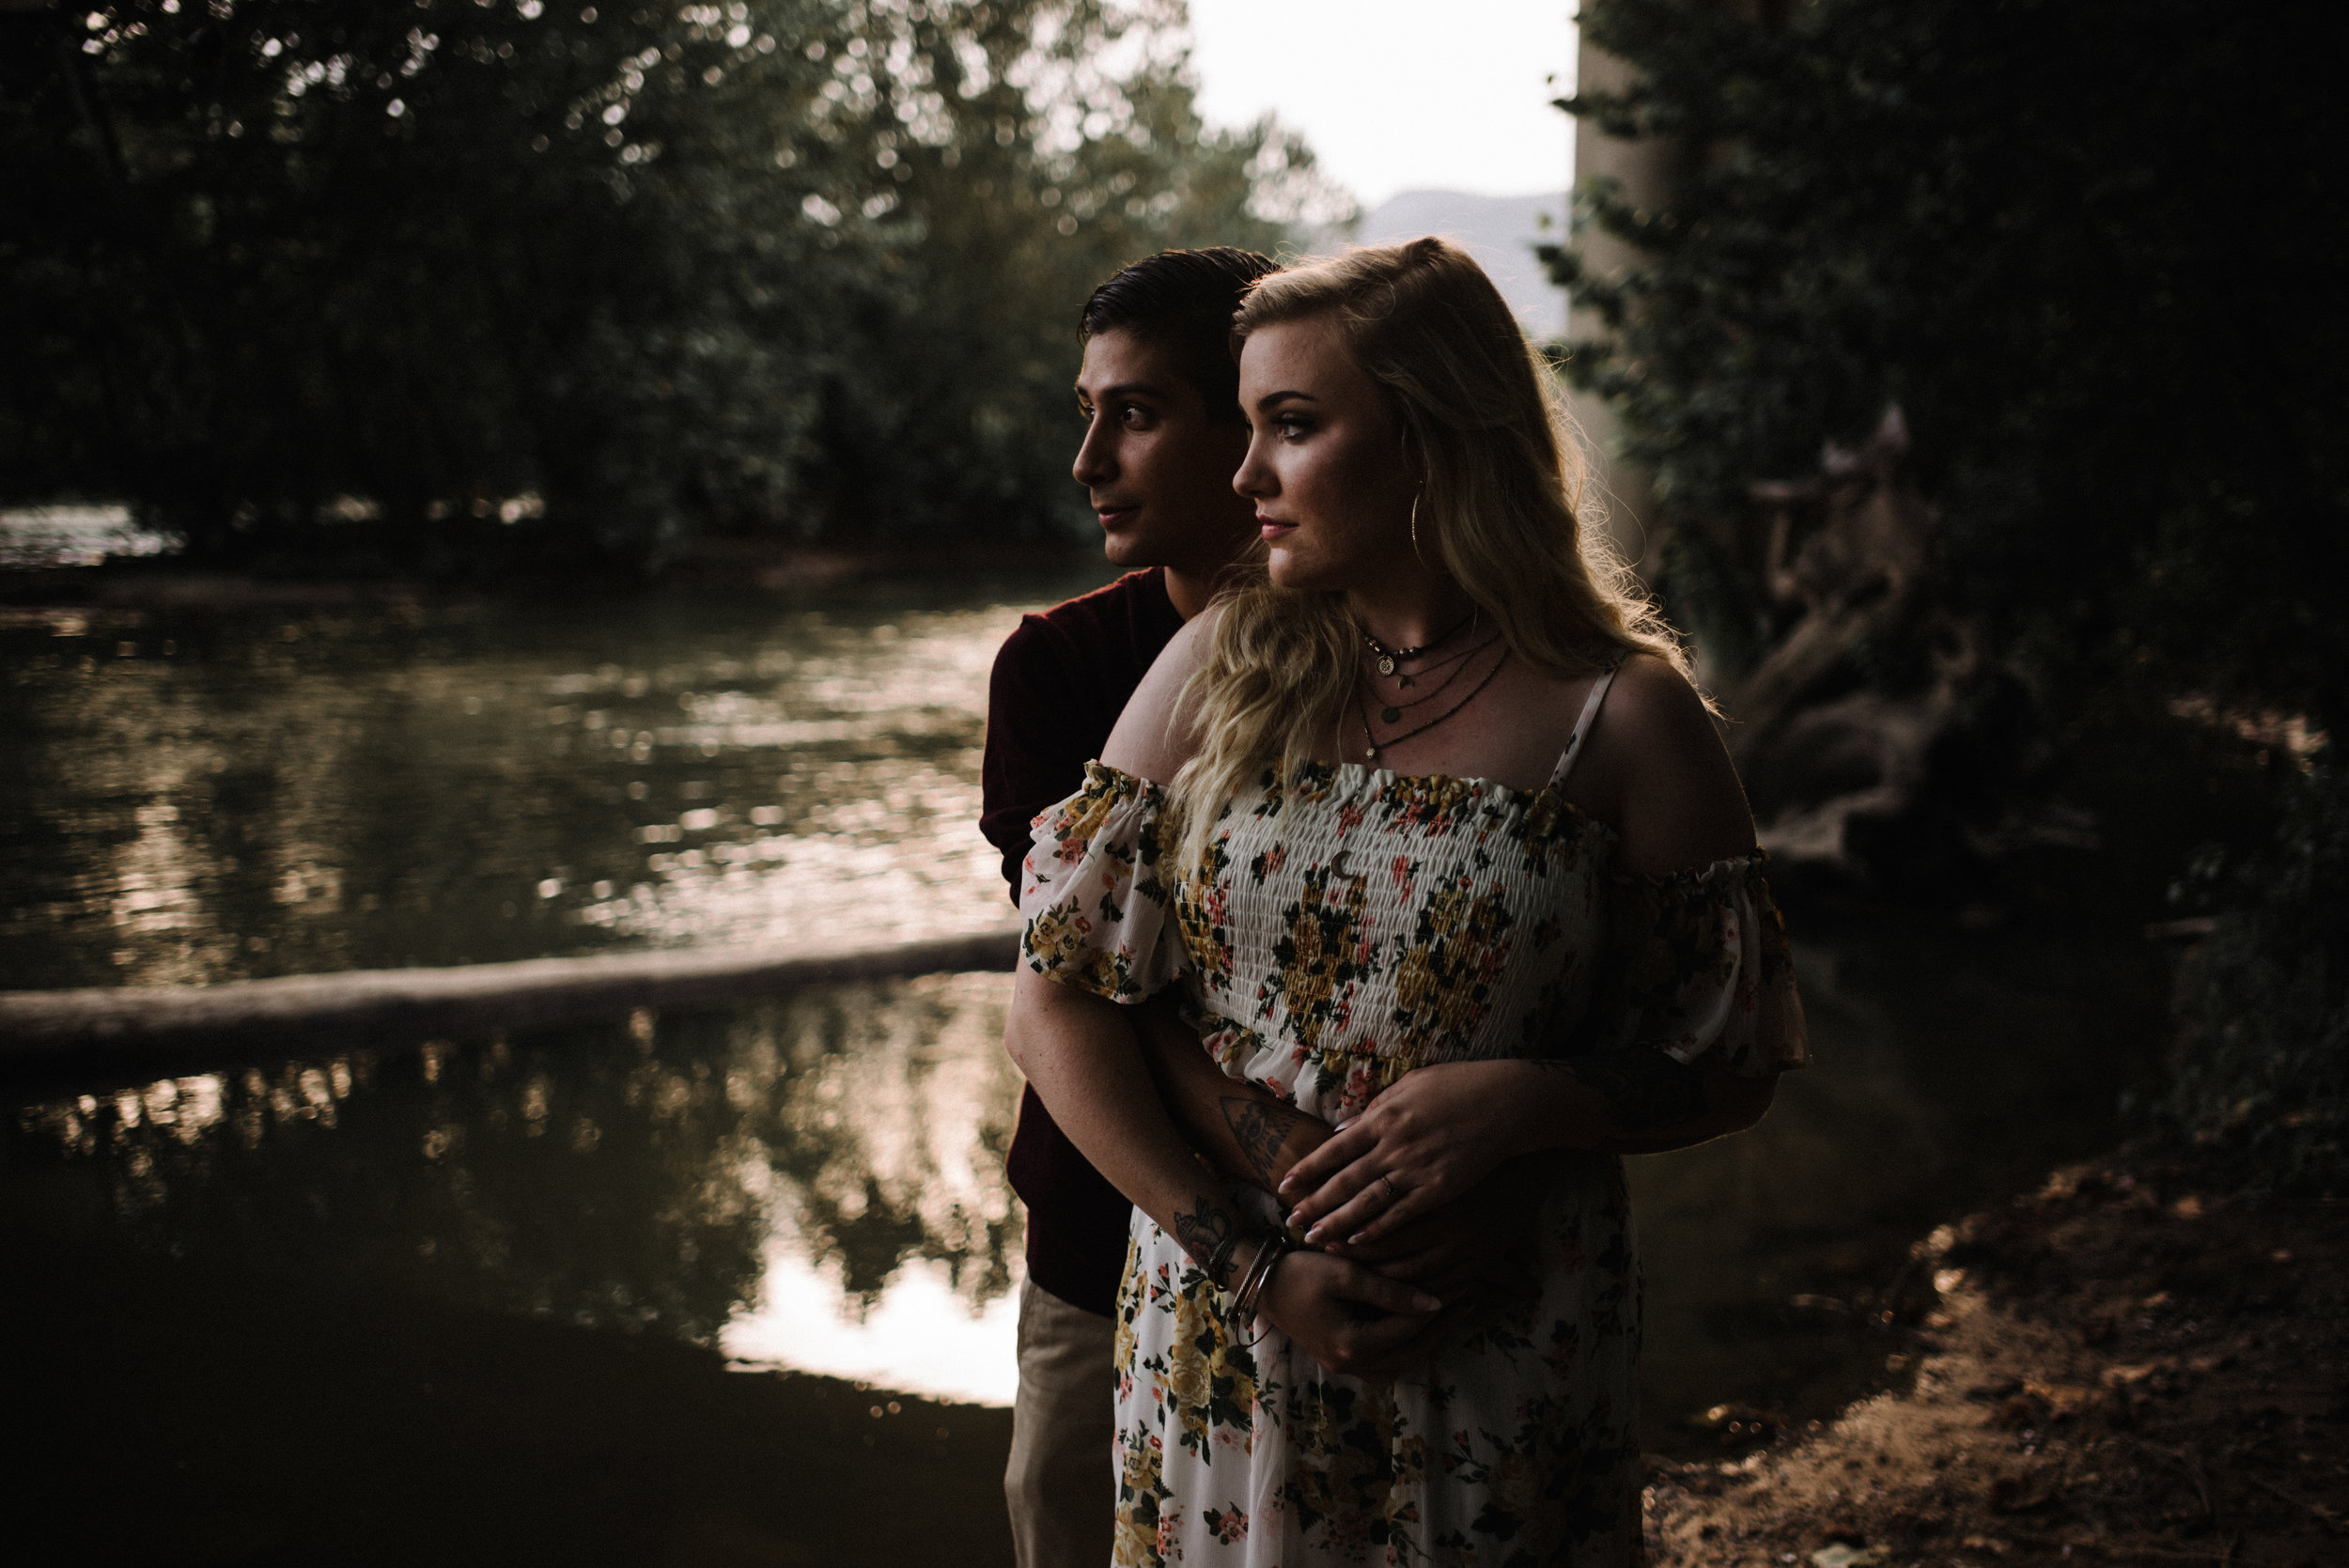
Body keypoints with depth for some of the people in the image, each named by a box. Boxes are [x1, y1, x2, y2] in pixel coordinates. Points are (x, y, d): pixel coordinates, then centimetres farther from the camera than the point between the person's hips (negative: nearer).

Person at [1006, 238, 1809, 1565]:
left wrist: (1523, 1103, -20)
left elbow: (1736, 1064, -1)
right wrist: (1251, 1261, -13)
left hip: (1503, 1379, -2)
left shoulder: (1623, 720, -7)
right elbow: (1056, 1002, -4)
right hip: (1221, 1345, 2)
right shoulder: (1219, 671, -1)